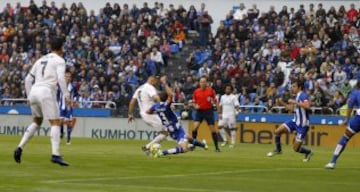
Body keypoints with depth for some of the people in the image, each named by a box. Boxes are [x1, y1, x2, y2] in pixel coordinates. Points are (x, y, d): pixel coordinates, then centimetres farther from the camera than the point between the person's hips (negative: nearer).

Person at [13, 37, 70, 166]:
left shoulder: (41, 60, 22)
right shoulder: (59, 60, 3)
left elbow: (28, 79, 22)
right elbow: (61, 78, -14)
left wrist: (29, 96, 26)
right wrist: (66, 95, -12)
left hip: (34, 92, 7)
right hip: (46, 92, -7)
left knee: (36, 122, 23)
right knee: (55, 123, -6)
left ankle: (20, 147, 9)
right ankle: (55, 154, -20)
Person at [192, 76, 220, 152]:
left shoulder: (211, 90, -4)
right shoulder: (196, 91, 0)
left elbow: (215, 101, 3)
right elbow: (194, 102, 10)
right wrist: (195, 106, -13)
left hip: (208, 111, -1)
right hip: (199, 111, 1)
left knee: (213, 129, -1)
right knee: (195, 127, -16)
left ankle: (217, 147, 9)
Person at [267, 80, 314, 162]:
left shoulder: (303, 95, -18)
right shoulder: (297, 96, 9)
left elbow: (307, 106, -38)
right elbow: (291, 108, 23)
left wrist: (294, 102, -32)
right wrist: (282, 103, 9)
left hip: (302, 124, -8)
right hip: (295, 121, 8)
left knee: (296, 148, -3)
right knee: (277, 131, -4)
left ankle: (308, 152, 26)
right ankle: (278, 150, 15)